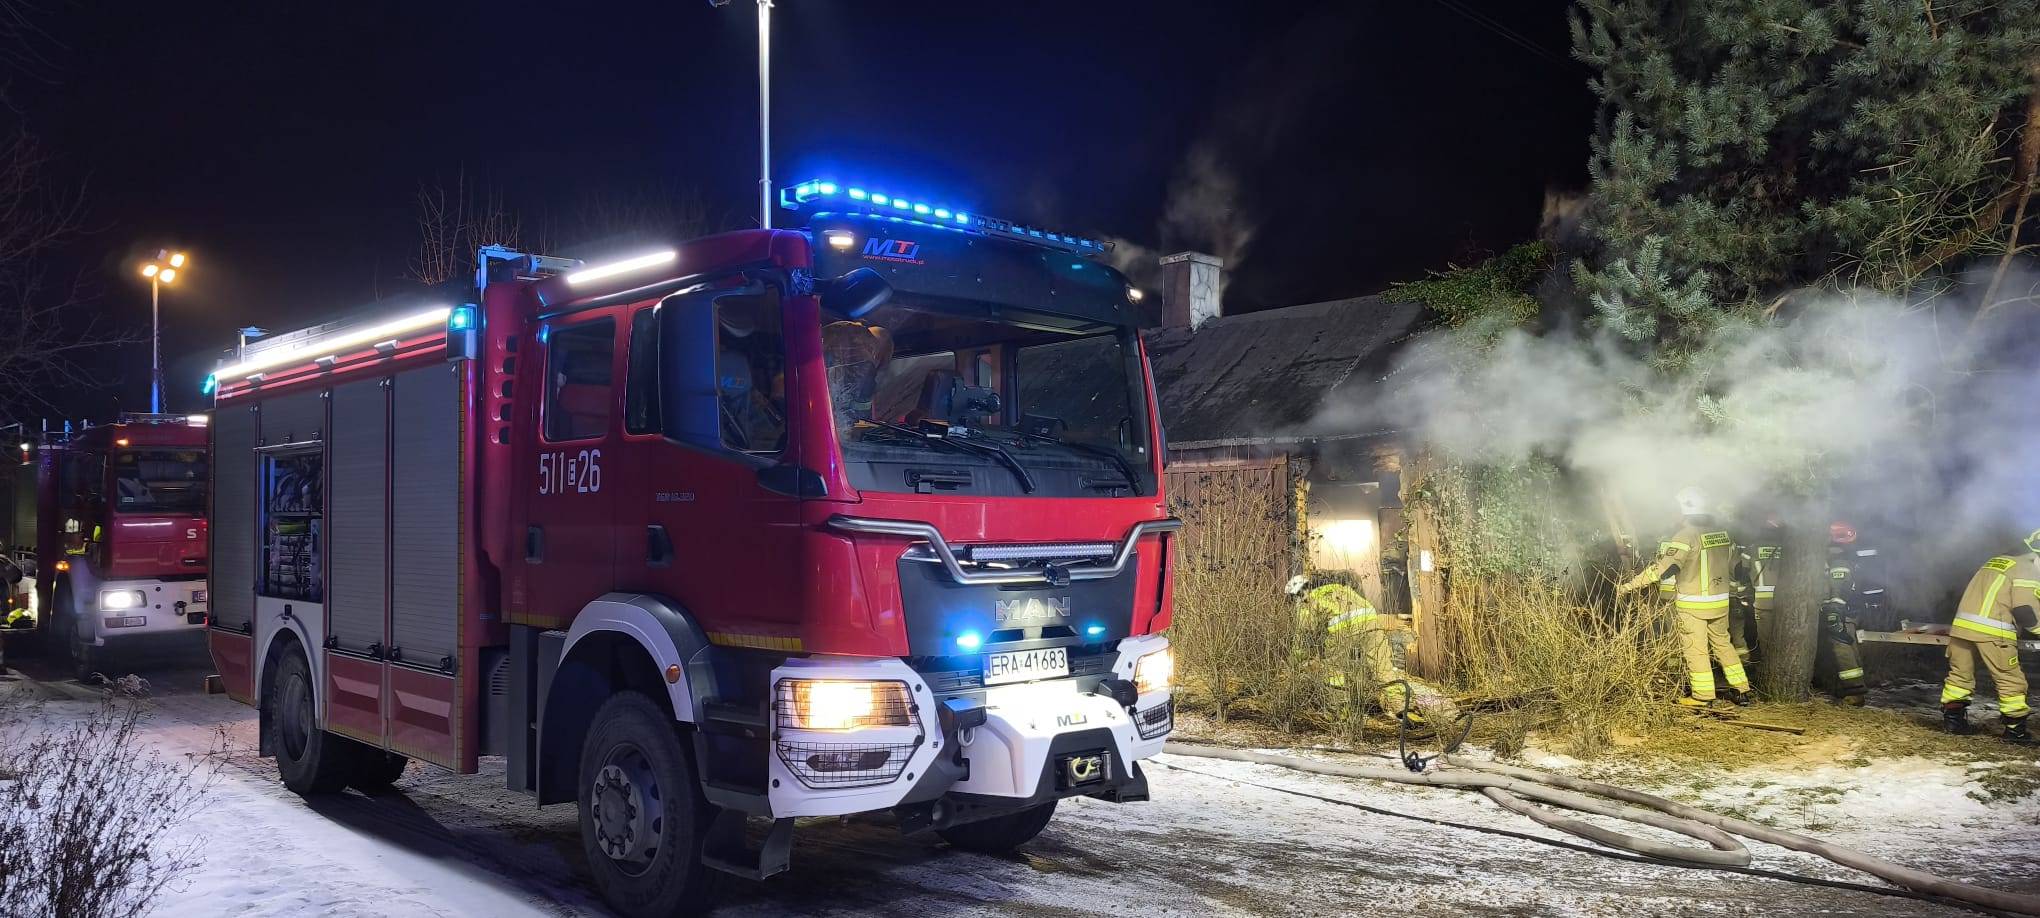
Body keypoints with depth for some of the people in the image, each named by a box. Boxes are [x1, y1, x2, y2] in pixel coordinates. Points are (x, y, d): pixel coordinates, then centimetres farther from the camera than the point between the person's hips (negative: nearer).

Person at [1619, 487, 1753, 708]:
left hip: (1693, 605, -7)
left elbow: (1662, 568, -22)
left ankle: (1703, 696, 10)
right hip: (1721, 602, 7)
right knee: (1723, 643, 20)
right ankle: (1741, 690, 23)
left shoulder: (1686, 535, -17)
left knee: (1695, 649, 4)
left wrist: (1630, 585, -19)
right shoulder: (1723, 532, 4)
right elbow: (1734, 566, 15)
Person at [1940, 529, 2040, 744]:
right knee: (2011, 680, 2)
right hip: (1993, 632, -7)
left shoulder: (1997, 561, 22)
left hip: (1962, 625, 7)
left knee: (1960, 673, 15)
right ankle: (2014, 728, 5)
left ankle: (1953, 716, 18)